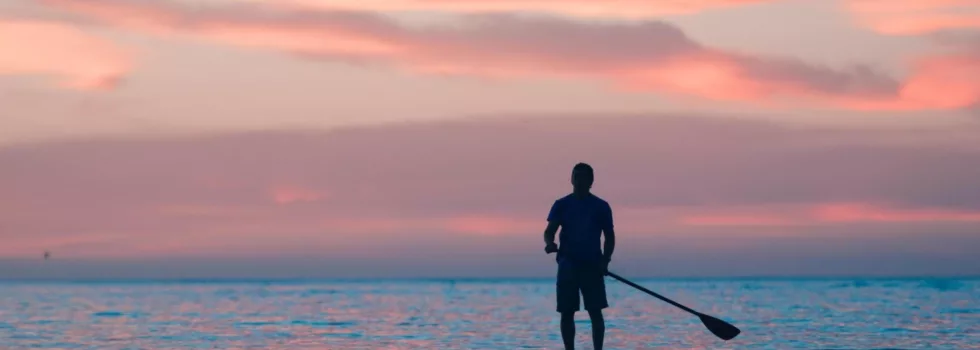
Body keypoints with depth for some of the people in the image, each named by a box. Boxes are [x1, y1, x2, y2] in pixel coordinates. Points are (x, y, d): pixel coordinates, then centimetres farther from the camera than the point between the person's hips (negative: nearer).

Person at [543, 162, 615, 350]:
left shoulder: (601, 207, 5)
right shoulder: (561, 205, 5)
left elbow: (609, 236, 8)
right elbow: (549, 231, -2)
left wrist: (605, 260, -8)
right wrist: (549, 243, -26)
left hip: (593, 266, -1)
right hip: (568, 265, 1)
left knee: (595, 312, -5)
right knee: (567, 312, 1)